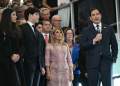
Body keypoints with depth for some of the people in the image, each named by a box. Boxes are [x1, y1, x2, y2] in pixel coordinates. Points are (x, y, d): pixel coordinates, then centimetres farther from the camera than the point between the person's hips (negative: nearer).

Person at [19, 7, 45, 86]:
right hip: (28, 64, -6)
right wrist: (22, 58, -15)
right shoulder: (22, 28, 0)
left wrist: (42, 66, 15)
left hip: (38, 65, 7)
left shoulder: (39, 33, 22)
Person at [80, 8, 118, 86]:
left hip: (106, 61, 0)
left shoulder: (109, 29, 13)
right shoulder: (86, 31, 10)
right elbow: (82, 47, 0)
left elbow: (114, 45, 16)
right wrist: (94, 40, -10)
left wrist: (114, 57, 4)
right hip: (93, 62, 0)